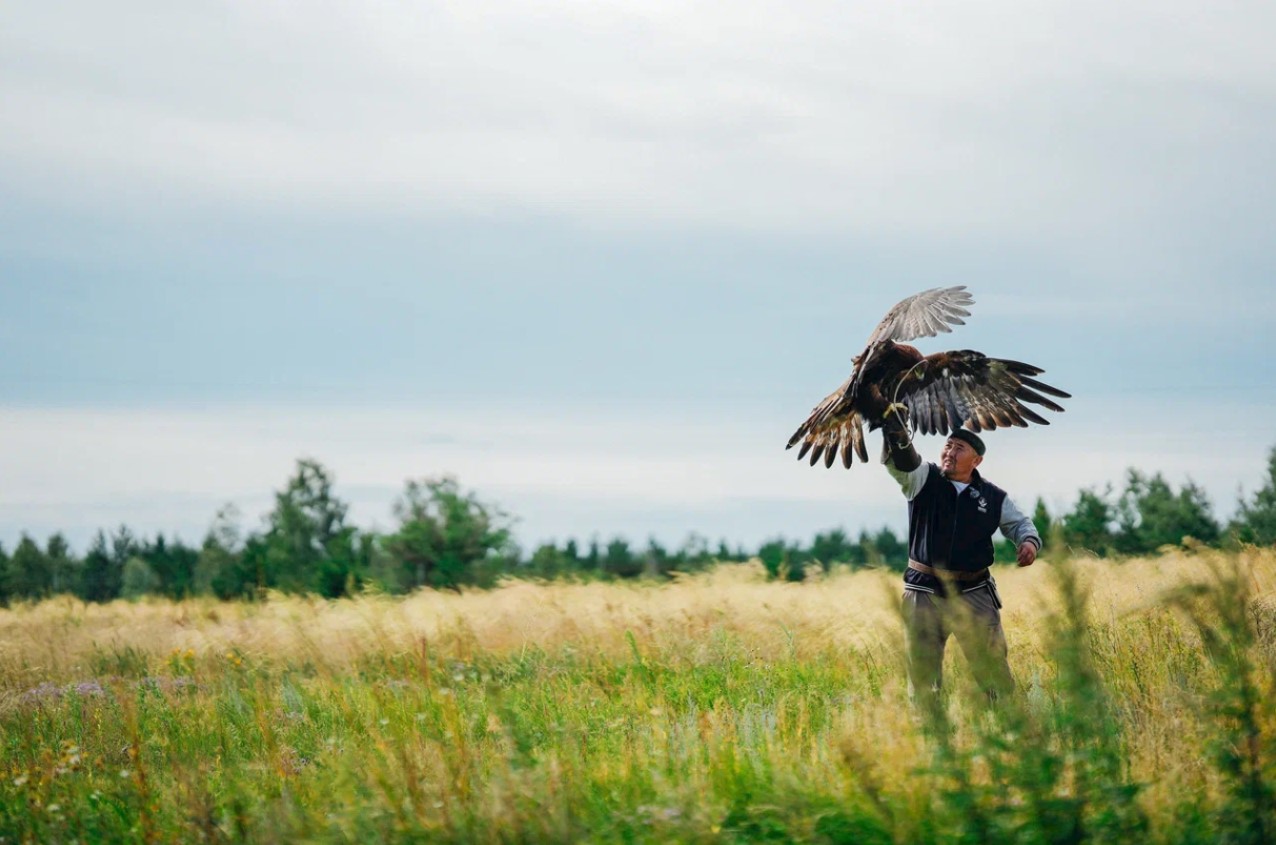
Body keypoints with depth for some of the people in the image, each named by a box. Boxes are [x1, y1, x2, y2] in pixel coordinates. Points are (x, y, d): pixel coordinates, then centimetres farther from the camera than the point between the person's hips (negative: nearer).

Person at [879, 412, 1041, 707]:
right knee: (922, 672, 2)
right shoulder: (922, 480, -1)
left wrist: (1029, 541, -9)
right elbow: (901, 458, -18)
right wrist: (894, 425, -38)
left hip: (974, 593, 0)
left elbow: (1019, 523, 15)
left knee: (993, 666, 0)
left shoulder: (994, 497, 4)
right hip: (925, 593, 0)